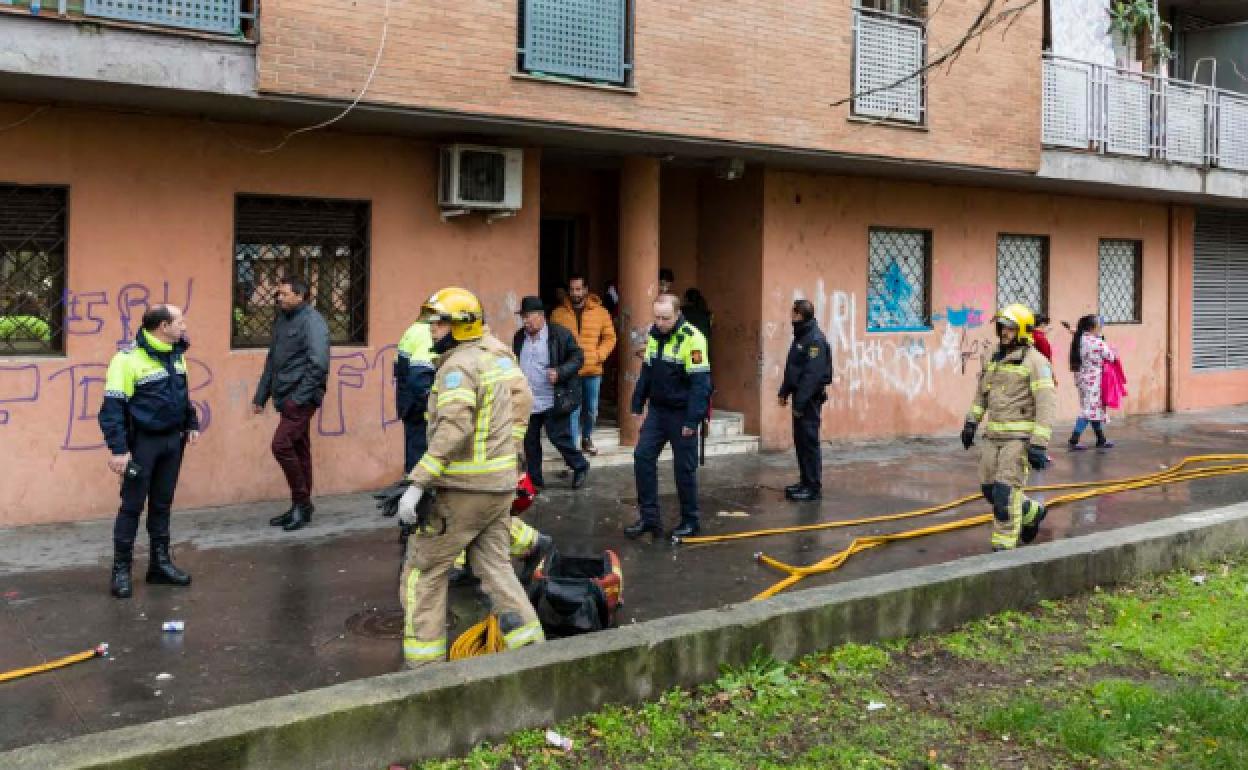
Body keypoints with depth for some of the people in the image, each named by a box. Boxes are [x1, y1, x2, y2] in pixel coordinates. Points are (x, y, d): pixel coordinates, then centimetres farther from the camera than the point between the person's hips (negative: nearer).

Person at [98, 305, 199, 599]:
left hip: (172, 440, 7)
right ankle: (121, 569, 11)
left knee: (162, 503, 15)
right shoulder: (129, 358, -18)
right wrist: (118, 449, -21)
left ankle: (160, 562, 24)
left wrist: (192, 424, 15)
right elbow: (112, 407, -18)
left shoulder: (177, 355, 7)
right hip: (143, 442, -7)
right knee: (132, 505, 1)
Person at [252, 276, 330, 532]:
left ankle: (302, 503, -2)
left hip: (301, 399, -9)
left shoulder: (312, 321, -12)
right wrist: (261, 396, 18)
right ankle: (300, 507, 19)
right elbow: (272, 361, 21)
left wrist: (300, 396, -21)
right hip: (286, 398, 9)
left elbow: (319, 364, -20)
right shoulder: (282, 320, 16)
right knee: (298, 450, 12)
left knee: (281, 445, -14)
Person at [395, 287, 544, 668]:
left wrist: (417, 483, -29)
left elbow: (453, 429, -28)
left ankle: (424, 664, 6)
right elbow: (523, 397, 22)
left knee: (422, 571, 3)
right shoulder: (498, 351, 10)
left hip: (464, 489, -8)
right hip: (502, 483, 8)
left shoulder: (458, 365, -16)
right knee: (496, 567, 14)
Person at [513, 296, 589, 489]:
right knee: (530, 441, 9)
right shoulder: (519, 337, 9)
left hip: (554, 401, -6)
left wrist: (560, 372, -21)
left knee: (558, 437, -3)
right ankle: (534, 479, 22)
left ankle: (580, 467, 20)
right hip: (528, 401, 6)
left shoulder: (560, 334, -9)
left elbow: (578, 357, -8)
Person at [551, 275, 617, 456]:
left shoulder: (600, 312, 3)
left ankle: (587, 439, 35)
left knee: (591, 409, 15)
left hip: (593, 371, 2)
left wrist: (600, 354, -6)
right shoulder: (558, 313, 1)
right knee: (573, 409, -6)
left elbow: (610, 337, 8)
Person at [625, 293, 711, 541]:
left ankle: (690, 521, 17)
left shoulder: (691, 338, -18)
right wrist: (638, 403, 11)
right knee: (642, 457, 0)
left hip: (681, 413, -7)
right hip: (657, 409, 7)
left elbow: (700, 383, -20)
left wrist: (692, 420, -23)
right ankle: (649, 517, 7)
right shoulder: (654, 334, 5)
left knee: (684, 467, 2)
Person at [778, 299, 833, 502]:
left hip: (810, 398, -10)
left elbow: (812, 374, -22)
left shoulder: (815, 340, -17)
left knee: (809, 440, -6)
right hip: (800, 395, 10)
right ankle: (806, 481, 22)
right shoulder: (800, 337, 14)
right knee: (800, 440, 13)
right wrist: (784, 391, 17)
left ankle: (814, 487, -1)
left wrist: (800, 401, -23)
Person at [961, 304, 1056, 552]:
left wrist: (1039, 445, -24)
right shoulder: (995, 358, 12)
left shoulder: (1035, 361, -12)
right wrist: (971, 422, 22)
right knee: (989, 488, 12)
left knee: (1005, 491, -11)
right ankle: (1032, 513, 36)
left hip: (1021, 435, -7)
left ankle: (1004, 547, 0)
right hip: (994, 435, 8)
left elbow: (1046, 404, -18)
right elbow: (982, 392, 26)